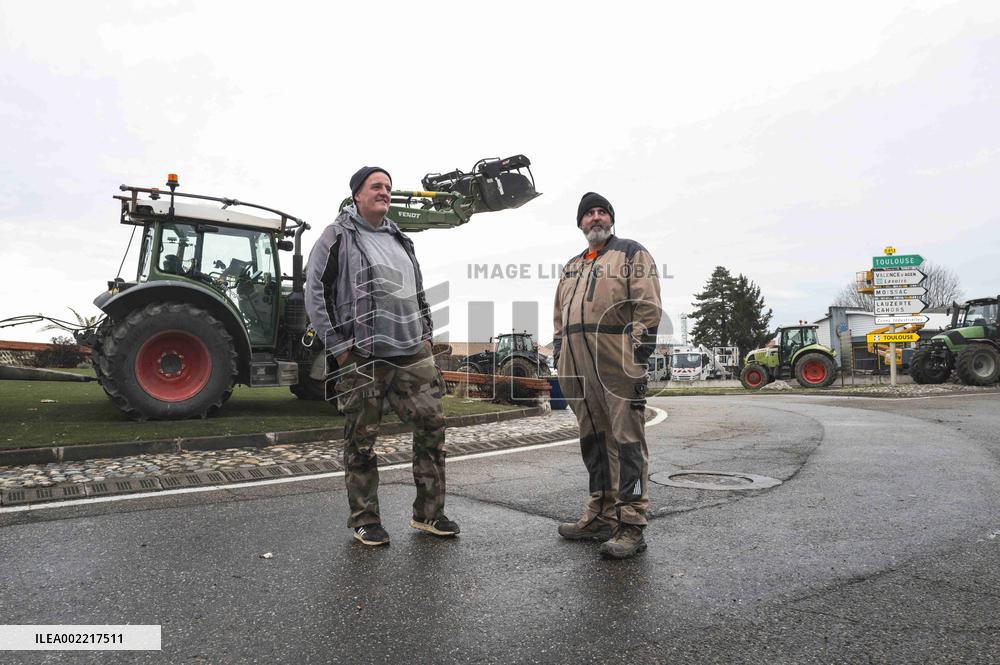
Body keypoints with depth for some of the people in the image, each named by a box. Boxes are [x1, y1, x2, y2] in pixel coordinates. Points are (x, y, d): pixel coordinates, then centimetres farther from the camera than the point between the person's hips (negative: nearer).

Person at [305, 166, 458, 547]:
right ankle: (365, 520, 19)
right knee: (362, 440, 3)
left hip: (412, 355, 6)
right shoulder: (338, 236, -2)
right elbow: (315, 294, -7)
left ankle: (428, 513, 17)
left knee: (432, 424, 3)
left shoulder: (400, 239, 18)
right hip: (363, 359, -6)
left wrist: (426, 335, 14)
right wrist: (338, 346, -10)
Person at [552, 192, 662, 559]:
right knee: (593, 441, 11)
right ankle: (601, 515, 22)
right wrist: (559, 358, 16)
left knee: (627, 440, -5)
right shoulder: (571, 267, 25)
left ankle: (631, 525, 1)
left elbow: (647, 306, -5)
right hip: (579, 369, 7)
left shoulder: (631, 253, 6)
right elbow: (560, 317, 26)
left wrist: (640, 356, -13)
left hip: (617, 364, -7)